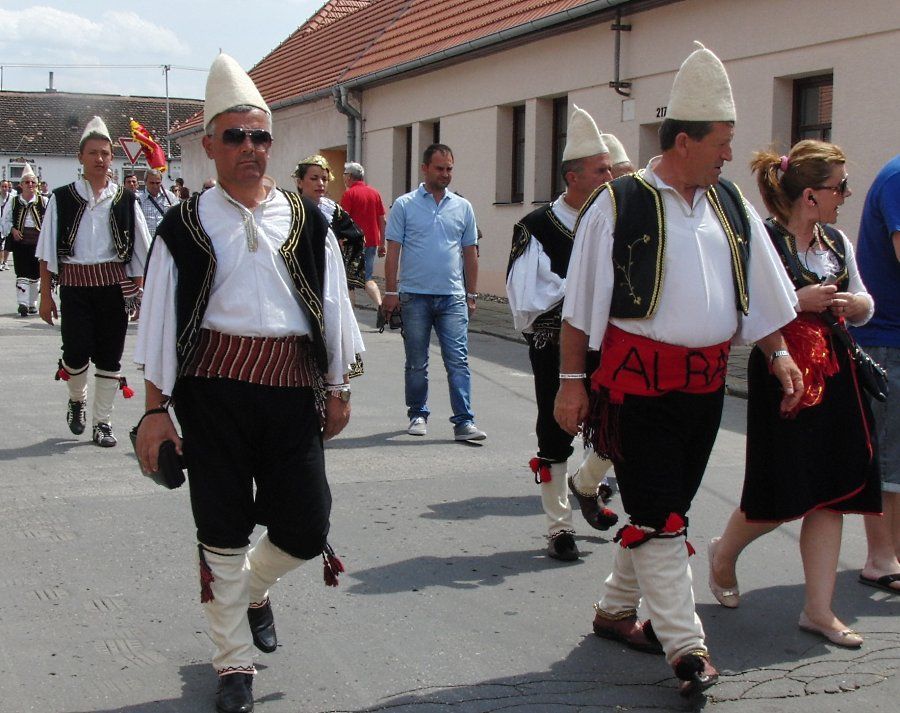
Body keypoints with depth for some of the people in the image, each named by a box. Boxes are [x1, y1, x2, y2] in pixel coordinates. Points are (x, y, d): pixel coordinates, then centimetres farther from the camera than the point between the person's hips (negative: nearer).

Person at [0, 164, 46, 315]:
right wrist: (12, 230, -6)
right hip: (20, 240, -1)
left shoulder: (44, 201, 6)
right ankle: (22, 304, -13)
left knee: (35, 273, 7)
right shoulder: (13, 203, 7)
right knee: (22, 273, -10)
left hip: (39, 240, 1)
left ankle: (32, 304, 18)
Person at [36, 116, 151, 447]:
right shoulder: (62, 199, 2)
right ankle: (77, 398, 25)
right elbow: (47, 252, 4)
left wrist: (139, 291, 5)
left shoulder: (124, 200, 5)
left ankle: (102, 423, 17)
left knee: (109, 355, 4)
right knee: (77, 351, -7)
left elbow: (140, 251, 8)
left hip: (115, 284, 1)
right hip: (75, 284, -1)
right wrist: (45, 295, 1)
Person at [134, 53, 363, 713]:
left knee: (306, 528, 3)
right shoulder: (187, 225, 3)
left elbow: (332, 302, 12)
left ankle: (254, 588, 38)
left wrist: (339, 389, 10)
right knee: (223, 529, 4)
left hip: (291, 387, 2)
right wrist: (156, 409, 0)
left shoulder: (306, 218, 8)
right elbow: (161, 316, 3)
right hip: (214, 385, -2)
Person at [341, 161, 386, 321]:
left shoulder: (349, 194, -8)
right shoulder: (375, 193, 9)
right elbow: (382, 221, 10)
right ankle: (379, 306, -11)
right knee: (368, 278, 11)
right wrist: (381, 244, 15)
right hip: (371, 242, 5)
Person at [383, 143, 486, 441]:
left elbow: (470, 254, 14)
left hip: (452, 297, 1)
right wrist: (391, 293, -4)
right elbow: (393, 252, 1)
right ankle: (418, 415, 22)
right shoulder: (405, 205, 2)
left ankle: (464, 422, -5)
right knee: (416, 363, 8)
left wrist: (471, 295, 11)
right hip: (414, 296, -1)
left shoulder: (463, 207, 9)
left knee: (458, 361, -5)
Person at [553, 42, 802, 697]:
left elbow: (759, 289, 18)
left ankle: (617, 609, 32)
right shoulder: (620, 204, -8)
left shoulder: (729, 203, 9)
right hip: (639, 382, -6)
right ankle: (686, 647, 1)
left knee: (666, 509, 15)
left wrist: (779, 354, 10)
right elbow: (581, 303, -6)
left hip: (706, 382, 6)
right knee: (658, 517, -4)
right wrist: (571, 381, -7)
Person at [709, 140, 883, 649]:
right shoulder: (764, 240, -11)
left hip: (834, 373, 7)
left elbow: (865, 306, 21)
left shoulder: (837, 242, 11)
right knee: (782, 497, 0)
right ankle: (725, 551, 30)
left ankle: (819, 609, 12)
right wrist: (799, 302, -18)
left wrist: (853, 303, -1)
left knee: (830, 494, 5)